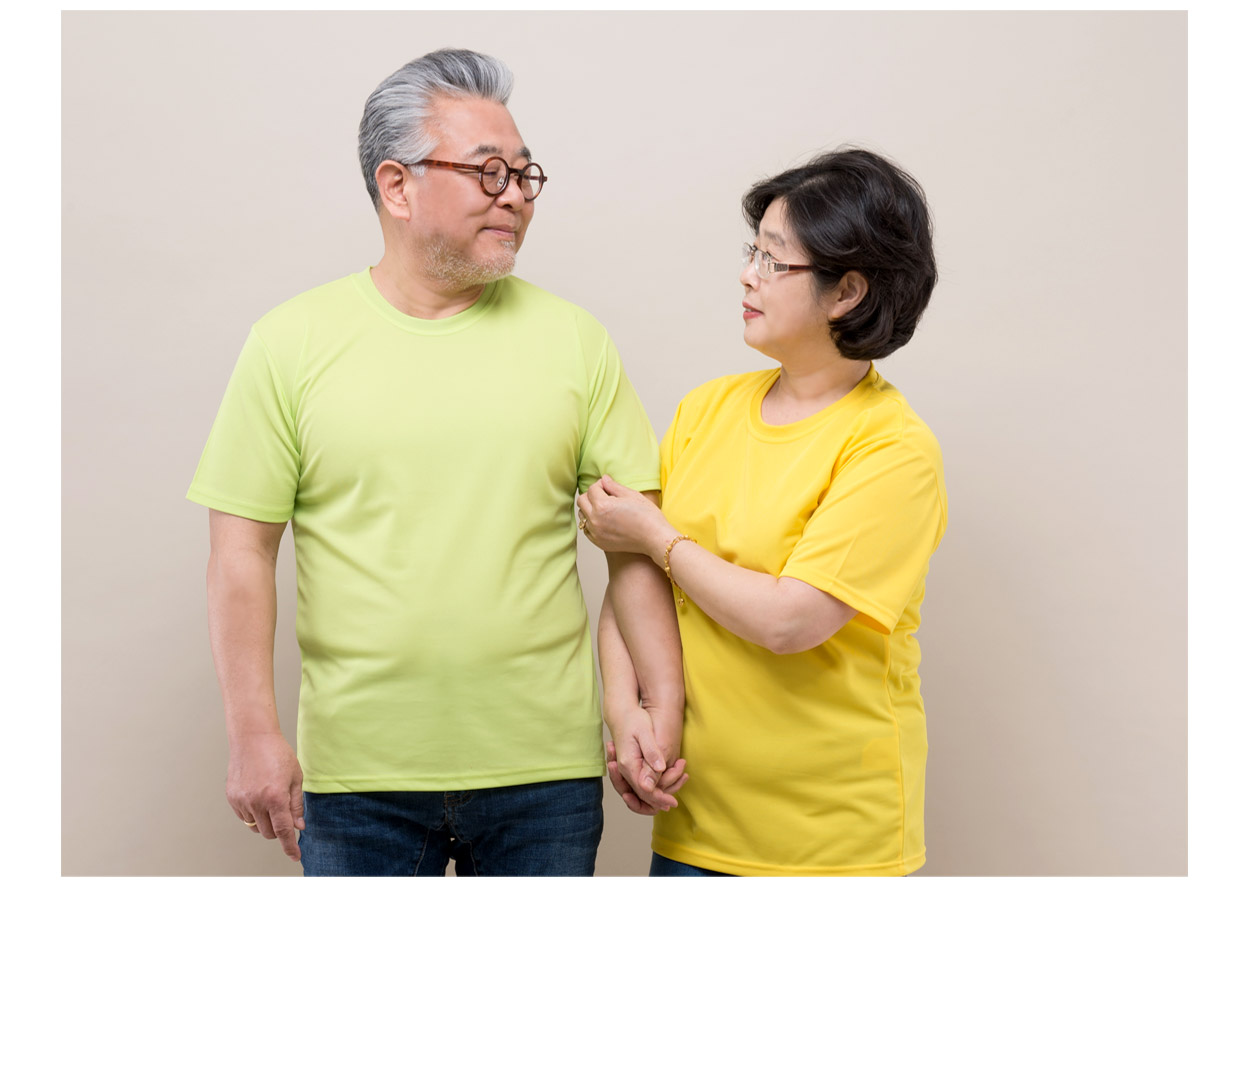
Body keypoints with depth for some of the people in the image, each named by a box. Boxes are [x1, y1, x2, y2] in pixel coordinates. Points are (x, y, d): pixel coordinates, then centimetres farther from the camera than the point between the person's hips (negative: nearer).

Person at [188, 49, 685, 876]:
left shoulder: (573, 338, 3)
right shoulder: (292, 342, -1)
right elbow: (243, 551, -2)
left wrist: (662, 704, -5)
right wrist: (255, 735, -7)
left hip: (546, 769, 2)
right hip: (357, 775, -1)